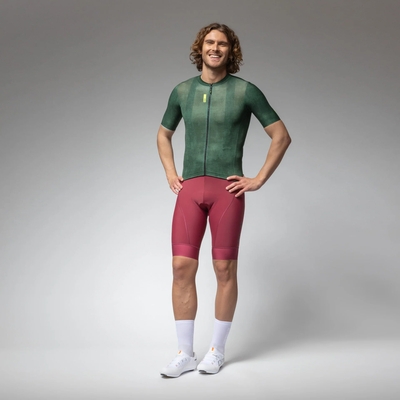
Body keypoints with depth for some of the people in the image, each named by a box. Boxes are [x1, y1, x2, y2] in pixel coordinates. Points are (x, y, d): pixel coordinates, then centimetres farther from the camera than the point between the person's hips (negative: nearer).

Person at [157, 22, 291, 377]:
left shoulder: (246, 91, 0)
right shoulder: (182, 91, 11)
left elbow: (282, 136, 2)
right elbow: (163, 135, 26)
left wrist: (259, 180, -3)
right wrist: (170, 174, 13)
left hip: (227, 190, -3)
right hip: (190, 191, 3)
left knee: (225, 270, 1)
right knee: (182, 267, -3)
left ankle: (217, 350, 16)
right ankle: (185, 354, 8)